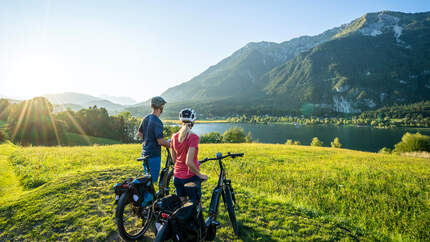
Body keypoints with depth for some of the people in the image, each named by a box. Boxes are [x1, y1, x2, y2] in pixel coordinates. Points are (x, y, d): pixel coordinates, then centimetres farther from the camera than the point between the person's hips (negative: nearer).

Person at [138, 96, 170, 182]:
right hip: (154, 155, -8)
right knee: (152, 180, 3)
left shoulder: (146, 118, 6)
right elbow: (160, 141, -24)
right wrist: (169, 145, -7)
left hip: (145, 153, 9)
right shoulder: (157, 122, -21)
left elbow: (139, 134, 16)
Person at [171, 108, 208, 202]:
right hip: (190, 177, -5)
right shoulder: (193, 137, -20)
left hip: (177, 176, 6)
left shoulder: (174, 136, -1)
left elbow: (174, 159, 9)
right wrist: (200, 175, -12)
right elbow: (189, 162, -26)